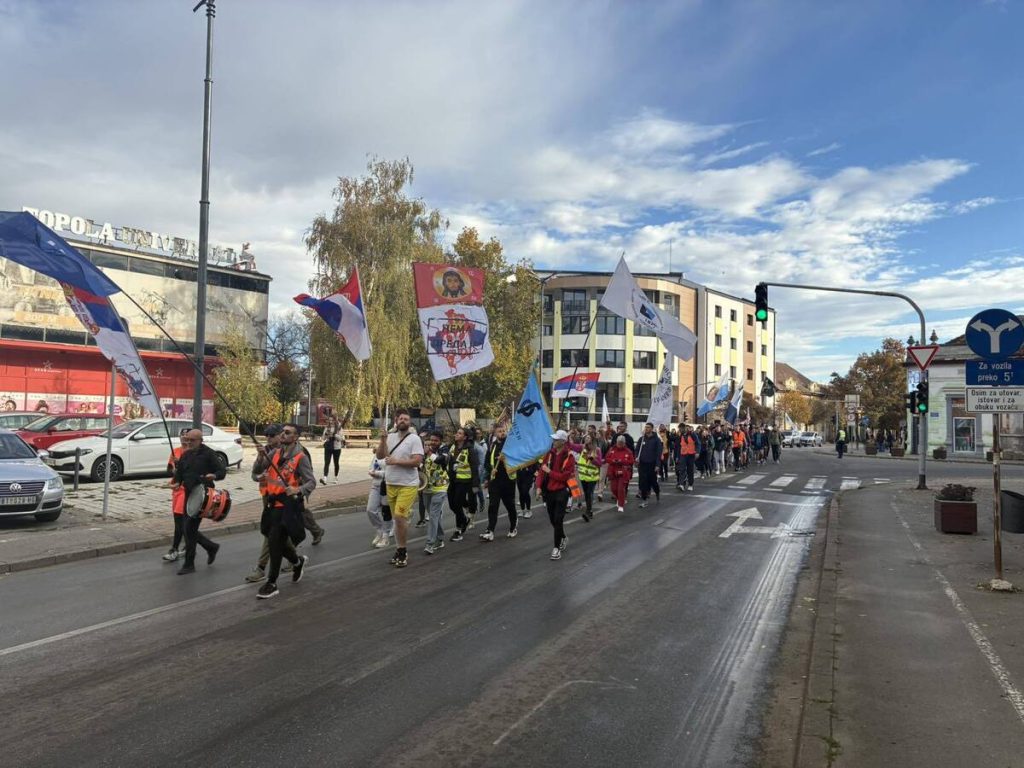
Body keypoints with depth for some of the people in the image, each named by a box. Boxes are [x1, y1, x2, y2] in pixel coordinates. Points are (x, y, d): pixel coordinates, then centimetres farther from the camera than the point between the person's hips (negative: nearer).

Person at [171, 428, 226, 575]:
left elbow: (223, 470, -8)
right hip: (189, 495, 7)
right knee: (190, 529, 10)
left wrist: (214, 475, -29)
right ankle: (212, 547, 32)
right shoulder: (185, 455, 13)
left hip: (202, 495, -7)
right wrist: (177, 482, -1)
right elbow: (179, 472, 20)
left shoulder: (208, 453, -6)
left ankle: (189, 564, 2)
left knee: (190, 528, -9)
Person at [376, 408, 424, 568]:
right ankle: (400, 550, 23)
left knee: (400, 516, -13)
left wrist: (396, 461, -20)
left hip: (408, 485, -5)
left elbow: (417, 461, -17)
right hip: (391, 484, 6)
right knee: (397, 518, 13)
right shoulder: (390, 436, 5)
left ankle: (402, 550, 3)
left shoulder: (414, 439, -9)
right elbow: (379, 456, 2)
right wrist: (382, 440, -12)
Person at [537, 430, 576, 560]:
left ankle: (557, 547, 0)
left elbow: (564, 476, -18)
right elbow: (541, 469, 3)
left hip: (561, 492, -6)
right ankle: (563, 538, 40)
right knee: (552, 519, 16)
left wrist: (549, 471, -15)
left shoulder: (569, 457, -12)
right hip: (548, 491, 6)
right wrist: (539, 486, -6)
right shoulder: (549, 454, 4)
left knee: (558, 520, -8)